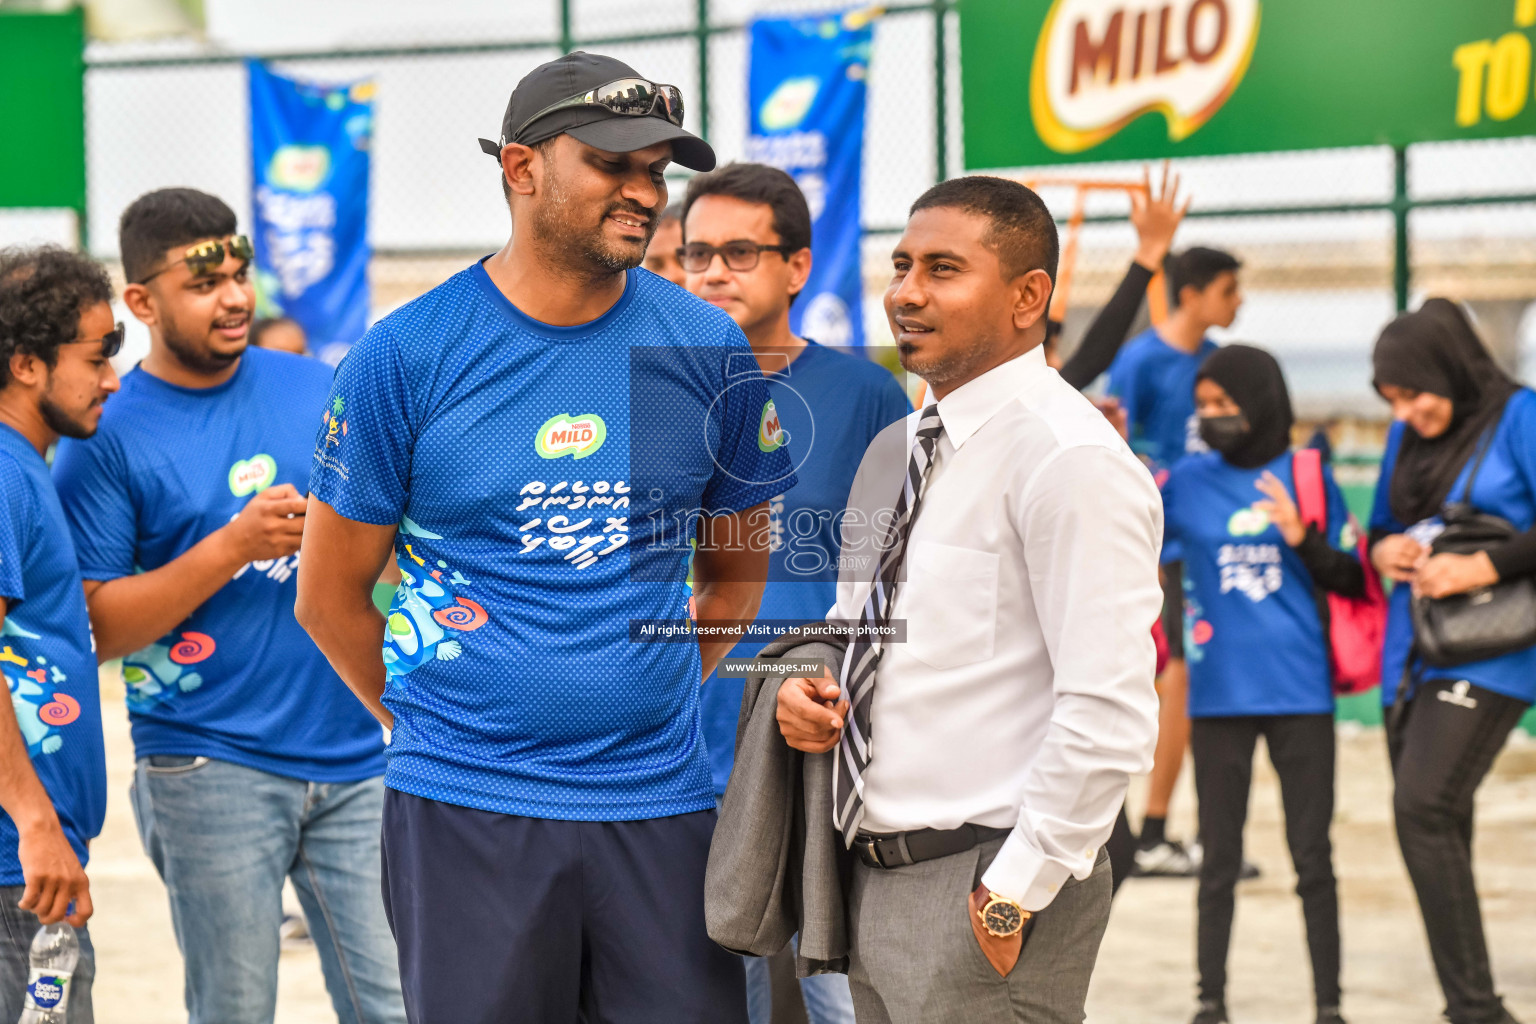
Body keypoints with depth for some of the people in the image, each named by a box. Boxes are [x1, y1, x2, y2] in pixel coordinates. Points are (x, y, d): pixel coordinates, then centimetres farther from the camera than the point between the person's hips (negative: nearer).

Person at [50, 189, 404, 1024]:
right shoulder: (106, 437, -3)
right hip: (208, 768, -3)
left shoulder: (314, 388, 9)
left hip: (354, 756, 4)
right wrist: (234, 546, -16)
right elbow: (96, 628, -8)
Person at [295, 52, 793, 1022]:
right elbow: (330, 596, 5)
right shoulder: (406, 356, -3)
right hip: (467, 809, -2)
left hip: (659, 800, 2)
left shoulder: (709, 350, 3)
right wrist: (430, 716, 8)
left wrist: (653, 696, 11)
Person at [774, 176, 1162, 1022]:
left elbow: (1109, 715, -20)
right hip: (877, 883, 8)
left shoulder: (1068, 459, -13)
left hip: (983, 896, -8)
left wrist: (1013, 895, -18)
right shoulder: (893, 451, 13)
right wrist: (806, 690, 5)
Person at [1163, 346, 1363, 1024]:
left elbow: (1353, 582, 4)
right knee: (1219, 859, 8)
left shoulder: (1308, 477, 2)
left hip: (1300, 692, 0)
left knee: (1313, 859, 3)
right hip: (1220, 697, 1)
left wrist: (1304, 539, -13)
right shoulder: (1186, 483, 2)